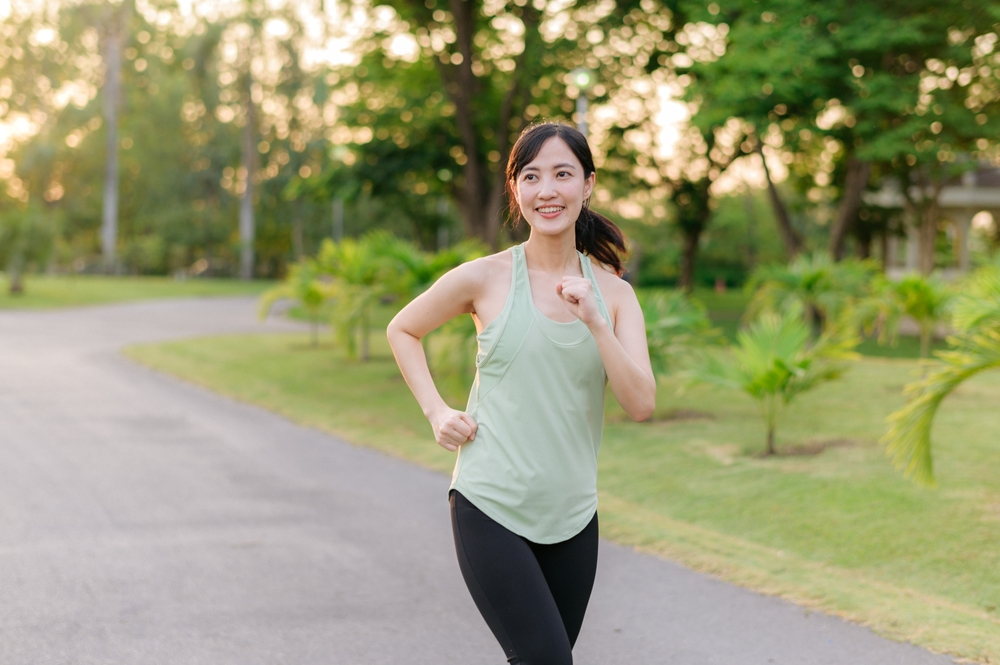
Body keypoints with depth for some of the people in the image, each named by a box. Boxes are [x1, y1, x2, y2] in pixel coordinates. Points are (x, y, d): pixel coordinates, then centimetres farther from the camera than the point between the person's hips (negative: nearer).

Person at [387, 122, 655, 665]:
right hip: (489, 509, -4)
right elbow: (402, 330, 11)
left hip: (572, 515, 4)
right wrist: (436, 412, -1)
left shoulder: (613, 292, 2)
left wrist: (594, 321, -19)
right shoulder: (485, 279, -6)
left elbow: (640, 404, -8)